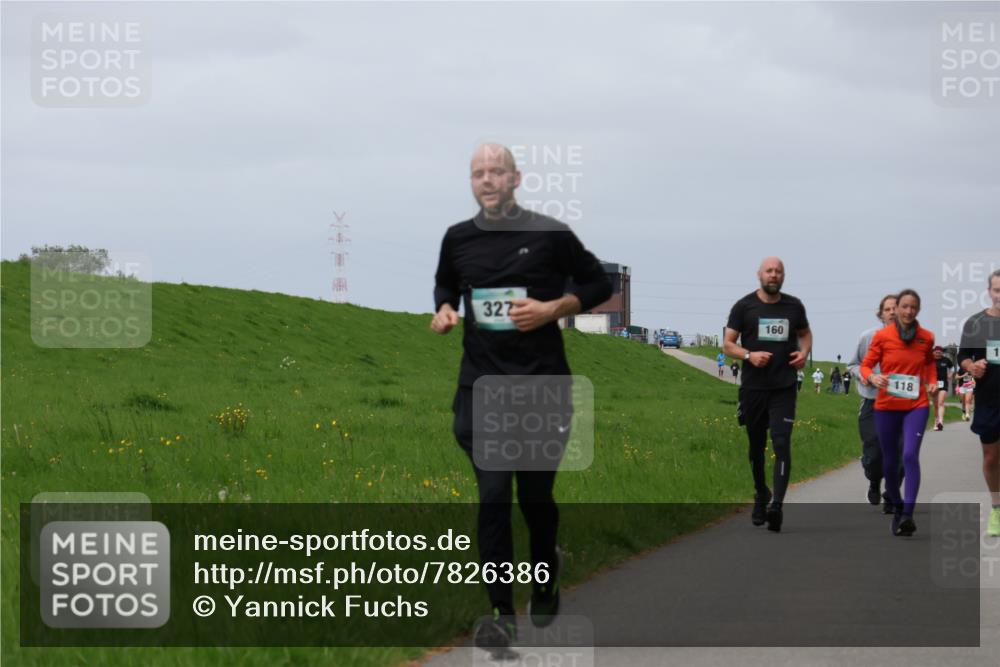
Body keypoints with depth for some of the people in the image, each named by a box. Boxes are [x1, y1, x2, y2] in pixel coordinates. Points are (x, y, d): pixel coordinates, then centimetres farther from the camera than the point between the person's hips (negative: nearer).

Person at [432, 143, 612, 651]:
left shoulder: (550, 234, -4)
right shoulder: (458, 238, 5)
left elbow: (597, 285, 4)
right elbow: (445, 286, 24)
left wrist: (552, 309, -11)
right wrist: (444, 311, 2)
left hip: (541, 382, -1)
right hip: (481, 385, 1)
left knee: (536, 496, 10)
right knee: (492, 496, -10)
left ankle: (545, 582, 38)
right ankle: (501, 614, -9)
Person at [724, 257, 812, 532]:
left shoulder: (794, 306, 7)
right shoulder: (744, 306, 1)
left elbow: (805, 333, 24)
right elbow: (728, 345, 2)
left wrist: (804, 352, 3)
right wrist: (749, 355, -17)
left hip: (784, 388, 0)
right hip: (753, 387, 0)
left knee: (782, 444, -15)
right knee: (756, 446, 11)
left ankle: (776, 505, -24)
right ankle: (760, 495, 33)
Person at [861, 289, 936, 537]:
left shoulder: (926, 337, 2)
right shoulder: (882, 336, -3)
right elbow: (866, 365, 4)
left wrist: (932, 382, 3)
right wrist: (872, 377, -18)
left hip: (916, 406, -1)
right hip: (886, 406, 1)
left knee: (910, 455, -20)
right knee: (889, 462, 9)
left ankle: (908, 515, -24)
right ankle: (897, 508, 31)